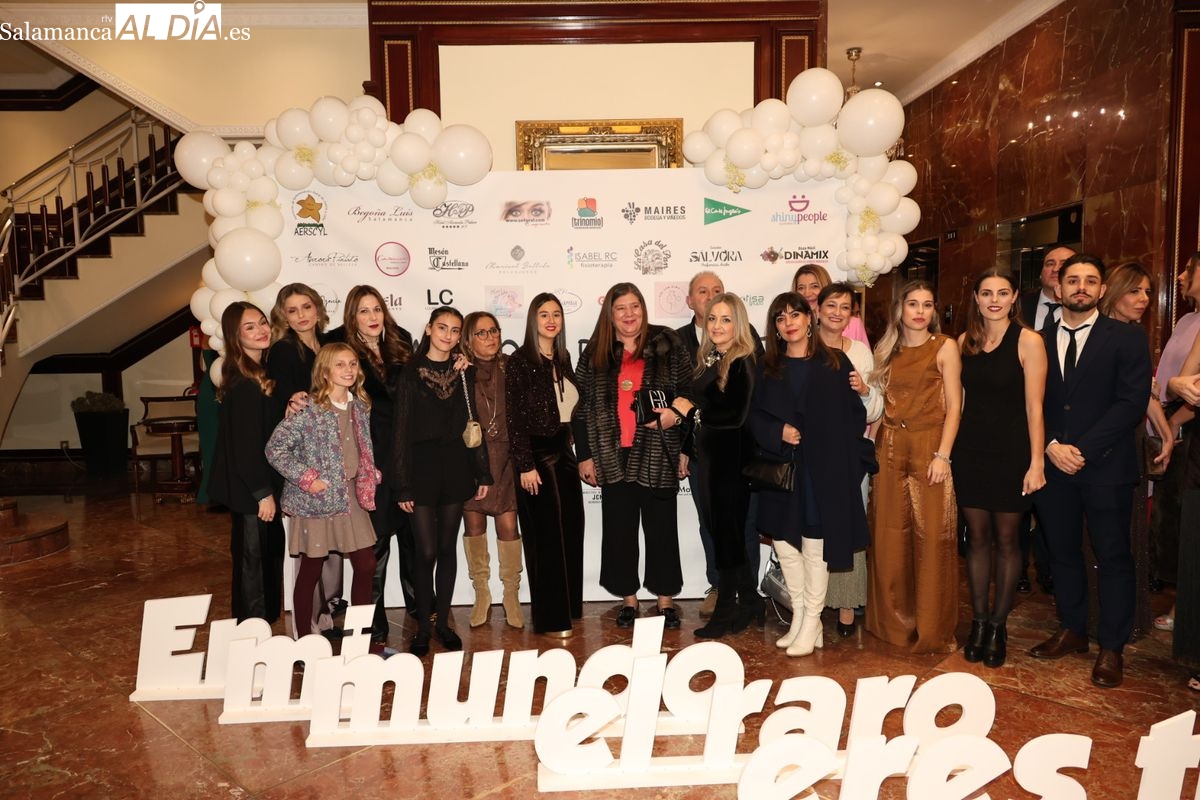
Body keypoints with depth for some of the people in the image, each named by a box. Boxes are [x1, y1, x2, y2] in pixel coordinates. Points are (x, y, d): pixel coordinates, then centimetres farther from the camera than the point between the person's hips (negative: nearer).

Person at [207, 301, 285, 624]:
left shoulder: (260, 373, 8)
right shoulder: (242, 384, -20)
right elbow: (244, 445, -21)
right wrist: (263, 493, -18)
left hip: (262, 483, 9)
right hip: (250, 491, -9)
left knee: (267, 558, 18)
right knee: (253, 562, 3)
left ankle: (264, 621, 32)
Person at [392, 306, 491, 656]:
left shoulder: (465, 372, 7)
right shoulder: (411, 373, -2)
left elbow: (473, 424, 9)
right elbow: (402, 430, -4)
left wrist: (482, 471, 6)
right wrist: (402, 484, -7)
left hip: (456, 466, 3)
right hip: (422, 466, -3)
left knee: (448, 548, 10)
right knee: (427, 551, -2)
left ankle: (443, 622, 22)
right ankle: (422, 626, 14)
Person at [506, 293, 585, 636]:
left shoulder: (563, 358, 10)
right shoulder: (521, 360, -10)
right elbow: (515, 417, -13)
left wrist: (582, 454, 13)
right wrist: (525, 466, -16)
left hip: (563, 453, 7)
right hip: (537, 455, -7)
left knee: (570, 530, 11)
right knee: (546, 535, 0)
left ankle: (569, 606, 26)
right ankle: (550, 618, 12)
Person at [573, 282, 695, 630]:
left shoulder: (666, 344, 0)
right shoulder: (595, 353, 6)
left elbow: (688, 390, 3)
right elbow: (583, 408, 7)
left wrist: (676, 413, -17)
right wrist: (585, 455, 4)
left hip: (657, 454, -2)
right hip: (612, 454, 2)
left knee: (661, 527, 7)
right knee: (619, 529, 8)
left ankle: (665, 600, 21)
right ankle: (628, 598, 23)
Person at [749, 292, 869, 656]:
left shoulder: (835, 363, 3)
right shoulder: (767, 368, 9)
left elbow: (856, 414, 2)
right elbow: (754, 415, 8)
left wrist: (839, 451, -9)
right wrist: (778, 432, -10)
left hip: (823, 473, -3)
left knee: (815, 549, 2)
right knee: (786, 546, 7)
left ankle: (811, 624, 14)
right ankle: (799, 618, 23)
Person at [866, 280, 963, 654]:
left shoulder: (944, 347, 0)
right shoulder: (886, 350, 12)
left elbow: (954, 406, -4)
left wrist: (942, 455, -13)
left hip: (929, 446, -3)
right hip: (890, 448, 4)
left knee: (932, 538, -2)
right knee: (889, 537, 7)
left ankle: (932, 630, 12)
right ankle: (893, 622, 21)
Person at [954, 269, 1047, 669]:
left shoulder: (1028, 341, -6)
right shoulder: (965, 341, 7)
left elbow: (1034, 406, -10)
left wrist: (1036, 463, -13)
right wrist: (946, 451, 6)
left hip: (1010, 452, -4)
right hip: (970, 451, 4)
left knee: (1007, 540, 7)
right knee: (977, 538, 10)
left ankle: (998, 625, 20)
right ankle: (978, 622, 21)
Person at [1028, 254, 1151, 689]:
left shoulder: (1127, 337, -1)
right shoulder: (1039, 341, 8)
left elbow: (1132, 403, -9)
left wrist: (1083, 449, -15)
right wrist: (1051, 446, -9)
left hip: (1105, 466, -3)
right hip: (1053, 465, 3)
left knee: (1113, 557, 5)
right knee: (1062, 552, 13)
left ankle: (1111, 647, 17)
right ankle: (1071, 630, 29)